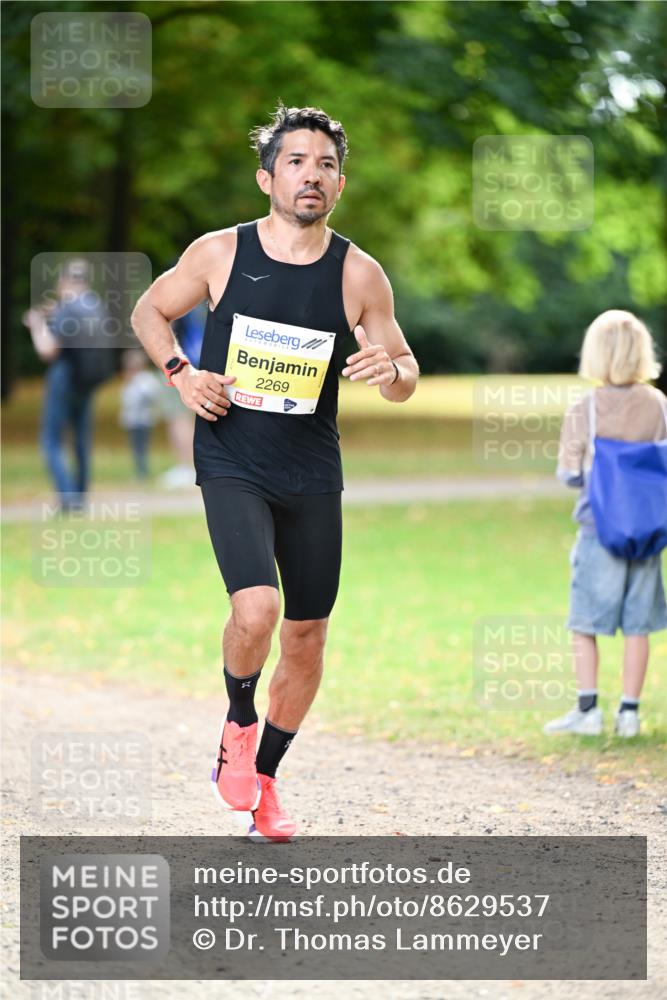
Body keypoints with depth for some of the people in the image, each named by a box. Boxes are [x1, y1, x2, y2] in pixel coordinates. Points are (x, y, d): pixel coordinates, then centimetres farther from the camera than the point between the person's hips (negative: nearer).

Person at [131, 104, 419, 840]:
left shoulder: (359, 275, -2)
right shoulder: (220, 253, -5)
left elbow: (407, 377, 6)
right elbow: (149, 312, 11)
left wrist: (390, 370, -18)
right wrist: (181, 373, -6)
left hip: (313, 475, 3)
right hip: (231, 466, -3)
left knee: (306, 638, 9)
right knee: (256, 608, -24)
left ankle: (264, 779, 30)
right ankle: (238, 724, 7)